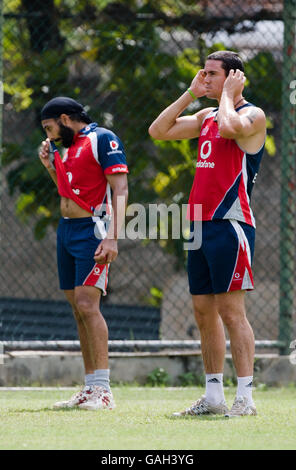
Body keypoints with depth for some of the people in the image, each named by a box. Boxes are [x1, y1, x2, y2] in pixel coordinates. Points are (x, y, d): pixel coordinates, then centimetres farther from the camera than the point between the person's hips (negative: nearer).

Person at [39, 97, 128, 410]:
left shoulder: (103, 139, -8)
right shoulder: (69, 146, 18)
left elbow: (120, 190, -15)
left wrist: (112, 237, -24)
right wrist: (50, 166, 15)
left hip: (92, 230, -9)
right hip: (66, 229, 9)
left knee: (87, 303, -17)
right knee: (78, 309, 7)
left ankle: (103, 390, -19)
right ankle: (90, 390, 9)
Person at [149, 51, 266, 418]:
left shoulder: (253, 116, -6)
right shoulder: (205, 117, 18)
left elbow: (230, 126, -28)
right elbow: (158, 131, 16)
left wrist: (228, 94, -10)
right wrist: (190, 94, 12)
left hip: (230, 224, -9)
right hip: (200, 223, 9)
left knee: (231, 310, -12)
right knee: (203, 311, 8)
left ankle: (245, 397, -12)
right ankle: (214, 396, 13)